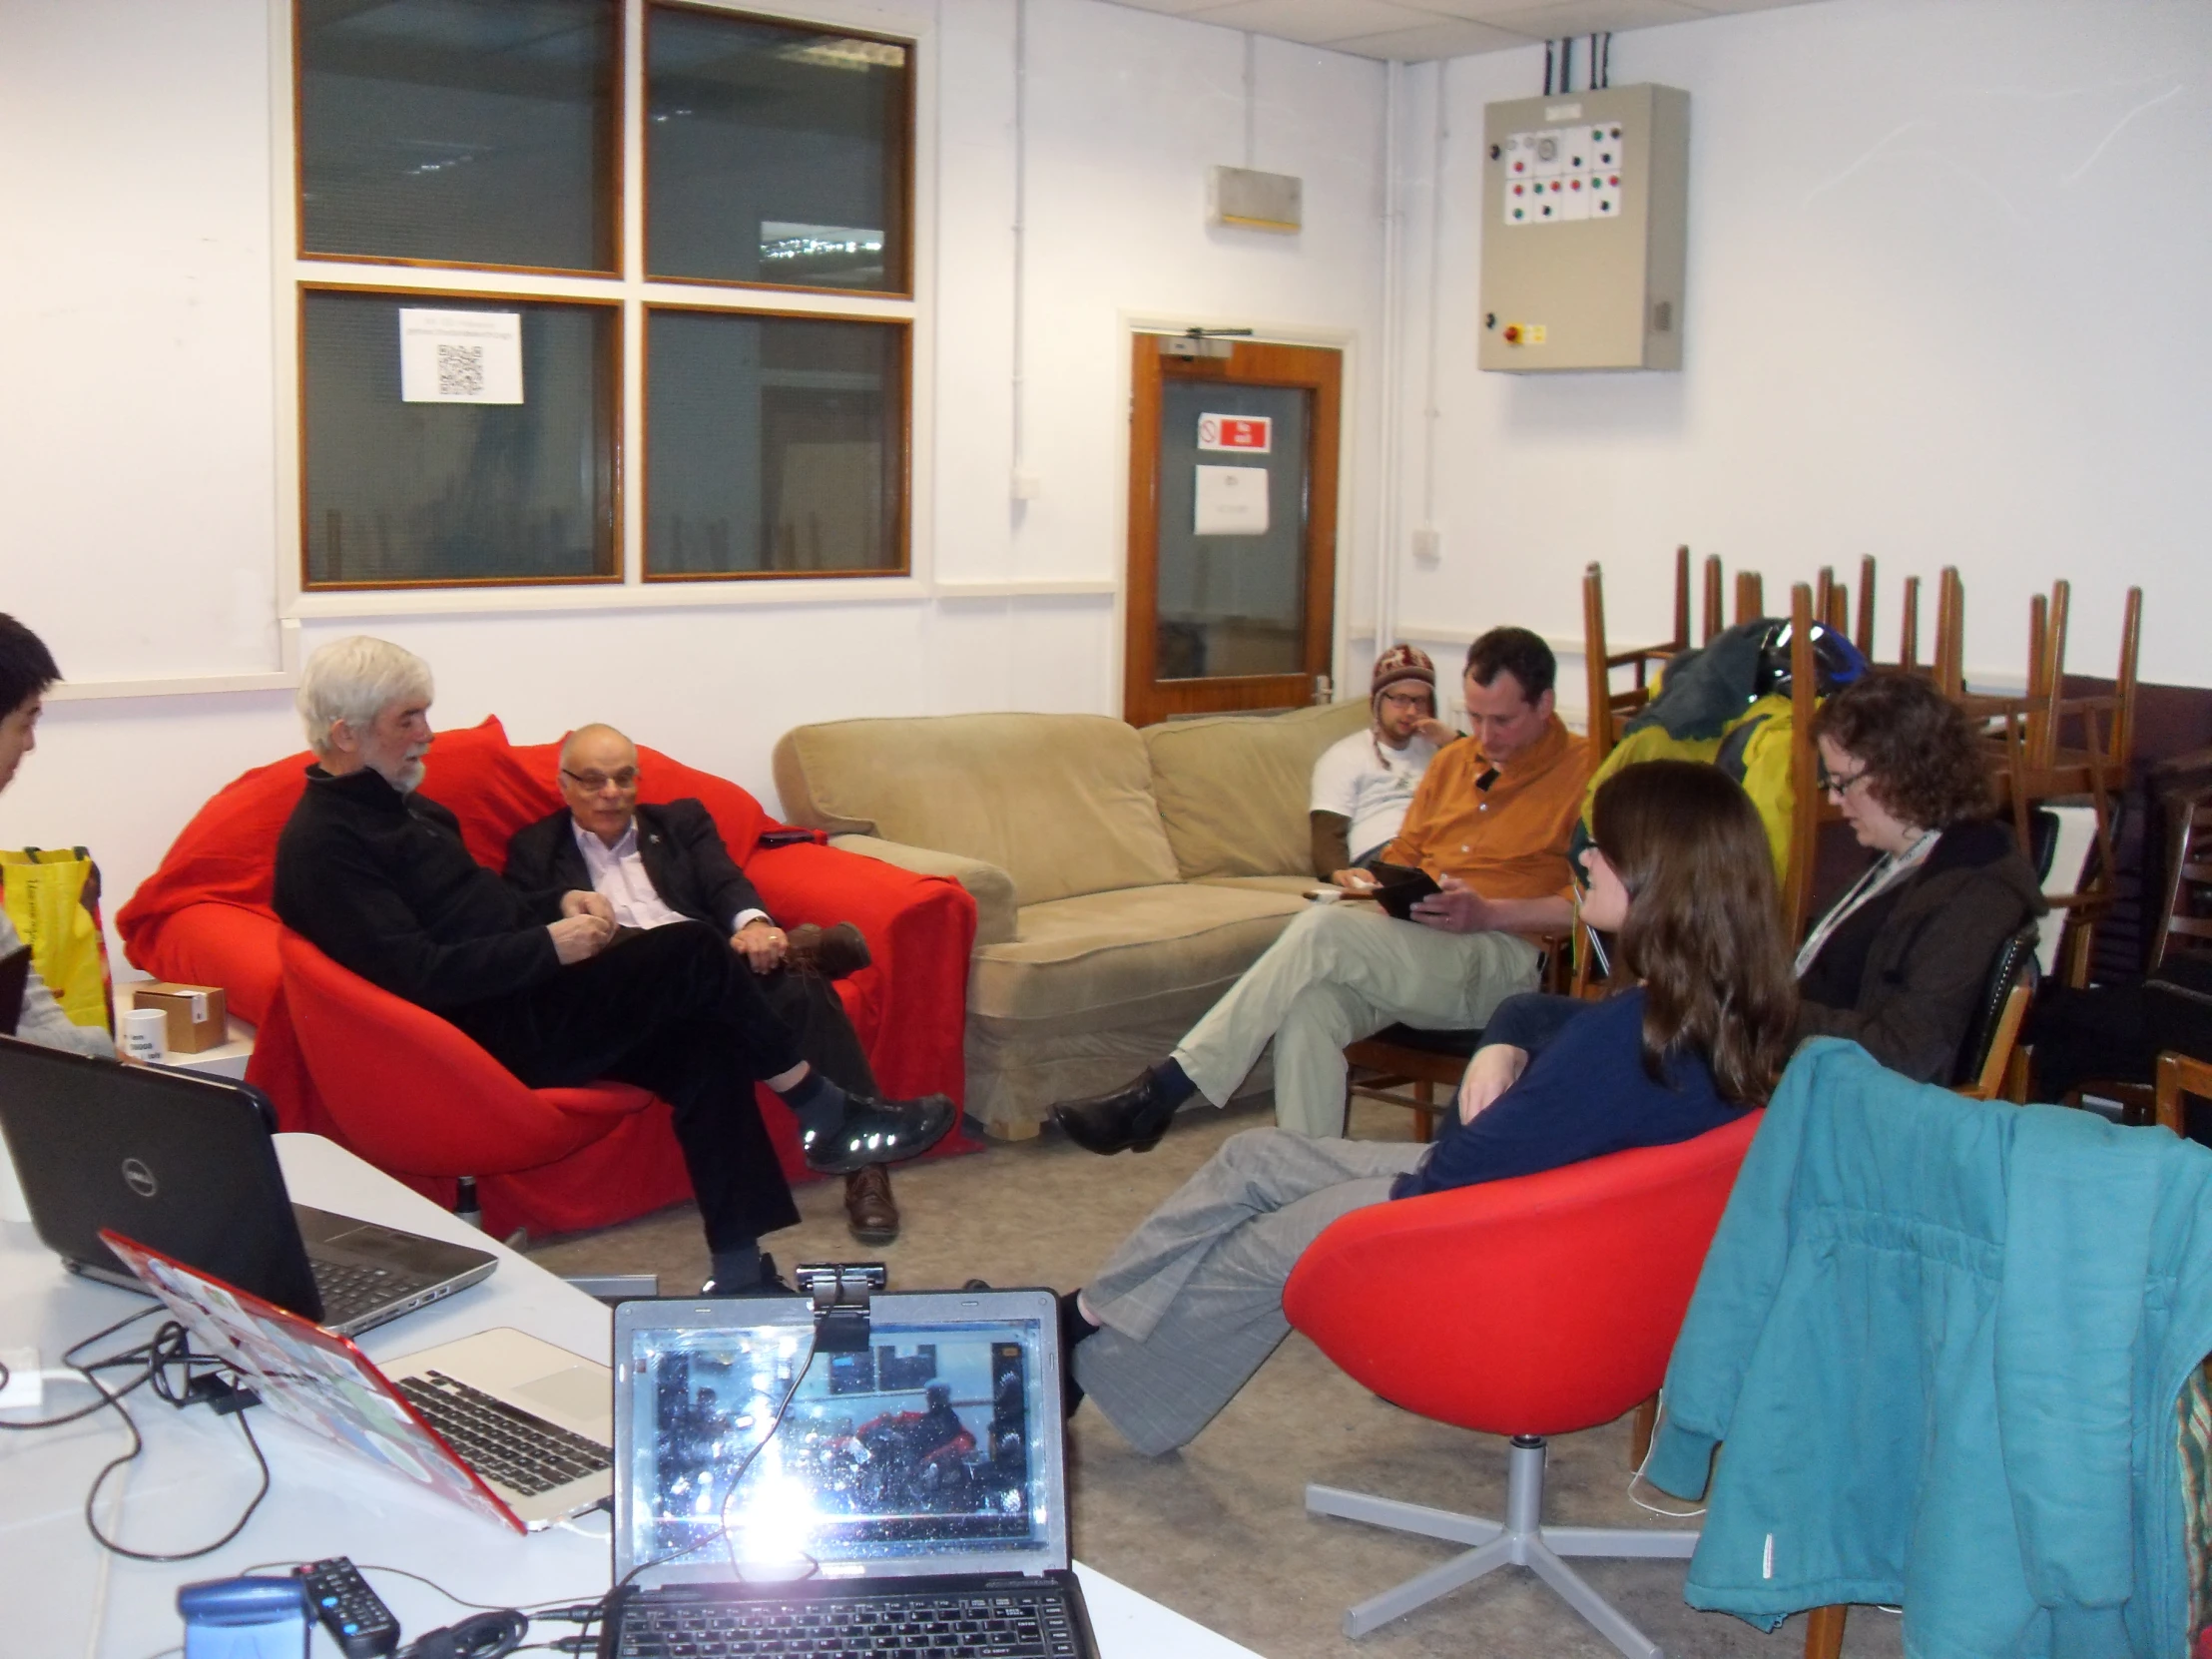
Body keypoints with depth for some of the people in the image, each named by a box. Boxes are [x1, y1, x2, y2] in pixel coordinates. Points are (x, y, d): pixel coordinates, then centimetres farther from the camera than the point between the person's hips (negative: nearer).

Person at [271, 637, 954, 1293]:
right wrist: (548, 946, -20)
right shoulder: (323, 845, -14)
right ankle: (828, 1117, -3)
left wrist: (558, 903, 6)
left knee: (702, 1044, -8)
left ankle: (738, 1271, -6)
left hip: (525, 999, 10)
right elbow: (414, 972, -23)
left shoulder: (397, 803, 17)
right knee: (693, 953, -17)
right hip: (500, 1034, -10)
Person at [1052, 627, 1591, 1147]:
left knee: (1325, 928, -28)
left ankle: (1160, 1092, -27)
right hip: (1415, 952, 7)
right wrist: (1375, 885, 5)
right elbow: (1403, 855, 28)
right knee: (1310, 1005, -28)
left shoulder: (1583, 772, 0)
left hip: (1504, 956, -6)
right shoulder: (1453, 761, 23)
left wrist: (1486, 912, -18)